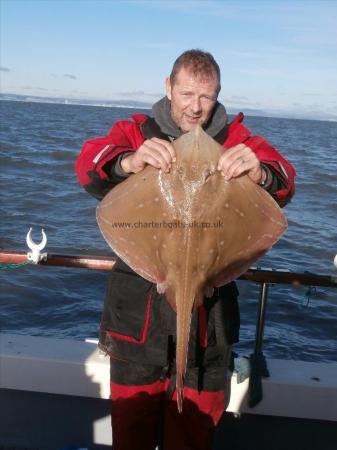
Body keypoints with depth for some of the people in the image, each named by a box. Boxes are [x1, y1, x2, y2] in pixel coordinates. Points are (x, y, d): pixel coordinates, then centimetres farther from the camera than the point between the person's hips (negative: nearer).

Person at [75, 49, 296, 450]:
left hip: (207, 310, 0)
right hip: (139, 308, 0)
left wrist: (261, 173, -37)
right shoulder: (137, 132, 1)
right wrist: (128, 162, -39)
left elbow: (284, 183, -13)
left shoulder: (235, 139, 1)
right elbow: (89, 164, -16)